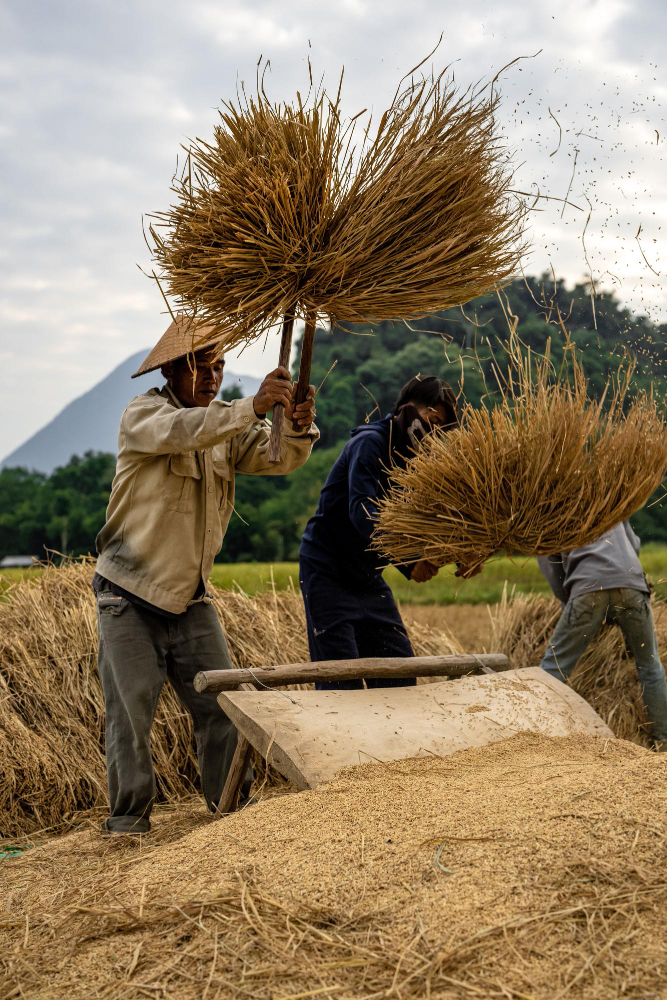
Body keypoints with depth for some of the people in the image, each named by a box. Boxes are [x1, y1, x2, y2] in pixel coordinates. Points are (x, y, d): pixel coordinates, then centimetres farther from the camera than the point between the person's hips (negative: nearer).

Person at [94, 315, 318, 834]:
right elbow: (181, 432, -33)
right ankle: (129, 815, 13)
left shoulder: (228, 426, 7)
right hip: (130, 596, -5)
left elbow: (278, 457, -11)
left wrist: (298, 426, -34)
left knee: (222, 705, 4)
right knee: (131, 710, -2)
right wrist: (253, 407, -44)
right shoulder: (143, 413, -9)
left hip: (190, 597, 5)